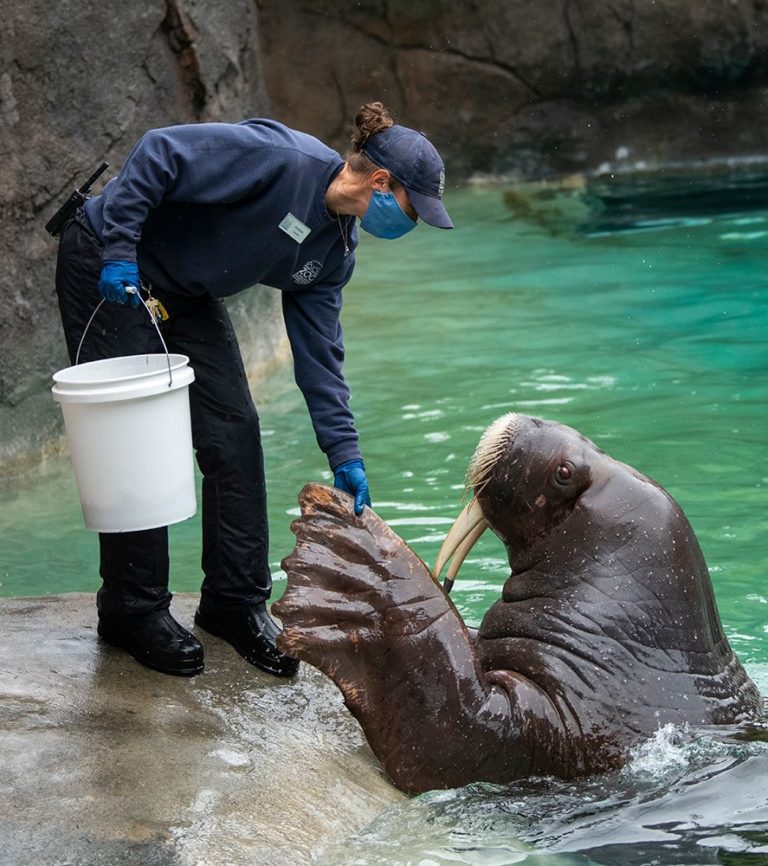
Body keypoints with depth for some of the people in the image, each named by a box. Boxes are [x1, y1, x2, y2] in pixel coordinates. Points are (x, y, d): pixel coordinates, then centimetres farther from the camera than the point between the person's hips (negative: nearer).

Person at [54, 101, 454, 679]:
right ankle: (133, 610, 8)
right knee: (138, 442, -7)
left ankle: (236, 603, 14)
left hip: (186, 295, 8)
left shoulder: (335, 249, 0)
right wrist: (119, 251, -29)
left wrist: (344, 455, 0)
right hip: (108, 270, -8)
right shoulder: (284, 160, -27)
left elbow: (318, 349, 4)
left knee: (235, 434, 2)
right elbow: (160, 153, -28)